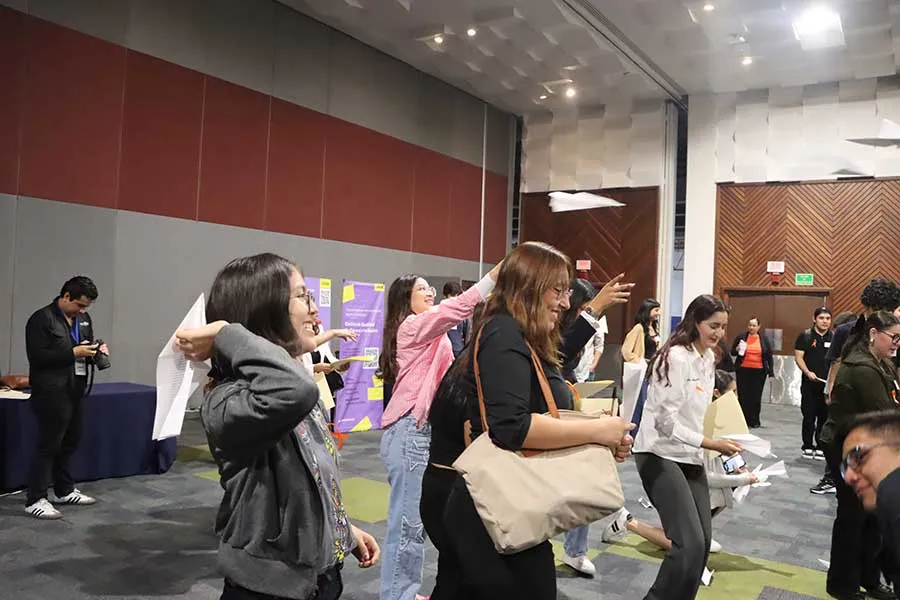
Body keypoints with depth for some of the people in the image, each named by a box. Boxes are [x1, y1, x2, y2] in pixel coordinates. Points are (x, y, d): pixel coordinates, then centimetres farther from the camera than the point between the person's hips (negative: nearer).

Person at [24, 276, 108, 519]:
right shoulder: (42, 319, -11)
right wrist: (73, 353, -20)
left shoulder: (83, 319, 12)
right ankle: (35, 500, 5)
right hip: (51, 394, -8)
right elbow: (37, 356, -17)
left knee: (70, 443, 15)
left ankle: (64, 490, 28)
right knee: (48, 446, -3)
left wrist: (96, 350, 2)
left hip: (75, 391, 8)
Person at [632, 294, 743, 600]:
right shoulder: (675, 357, -18)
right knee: (690, 544, -15)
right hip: (660, 454, -8)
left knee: (703, 540, 7)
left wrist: (707, 449, 17)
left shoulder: (708, 359, 9)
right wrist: (711, 444, -21)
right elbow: (666, 421, -20)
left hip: (690, 455, 9)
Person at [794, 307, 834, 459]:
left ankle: (820, 447, 13)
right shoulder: (805, 336, 2)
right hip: (810, 384, -2)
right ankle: (807, 446, 12)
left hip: (829, 384, 2)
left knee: (825, 417, 3)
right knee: (809, 415, 1)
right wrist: (807, 372, -15)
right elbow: (798, 357, -1)